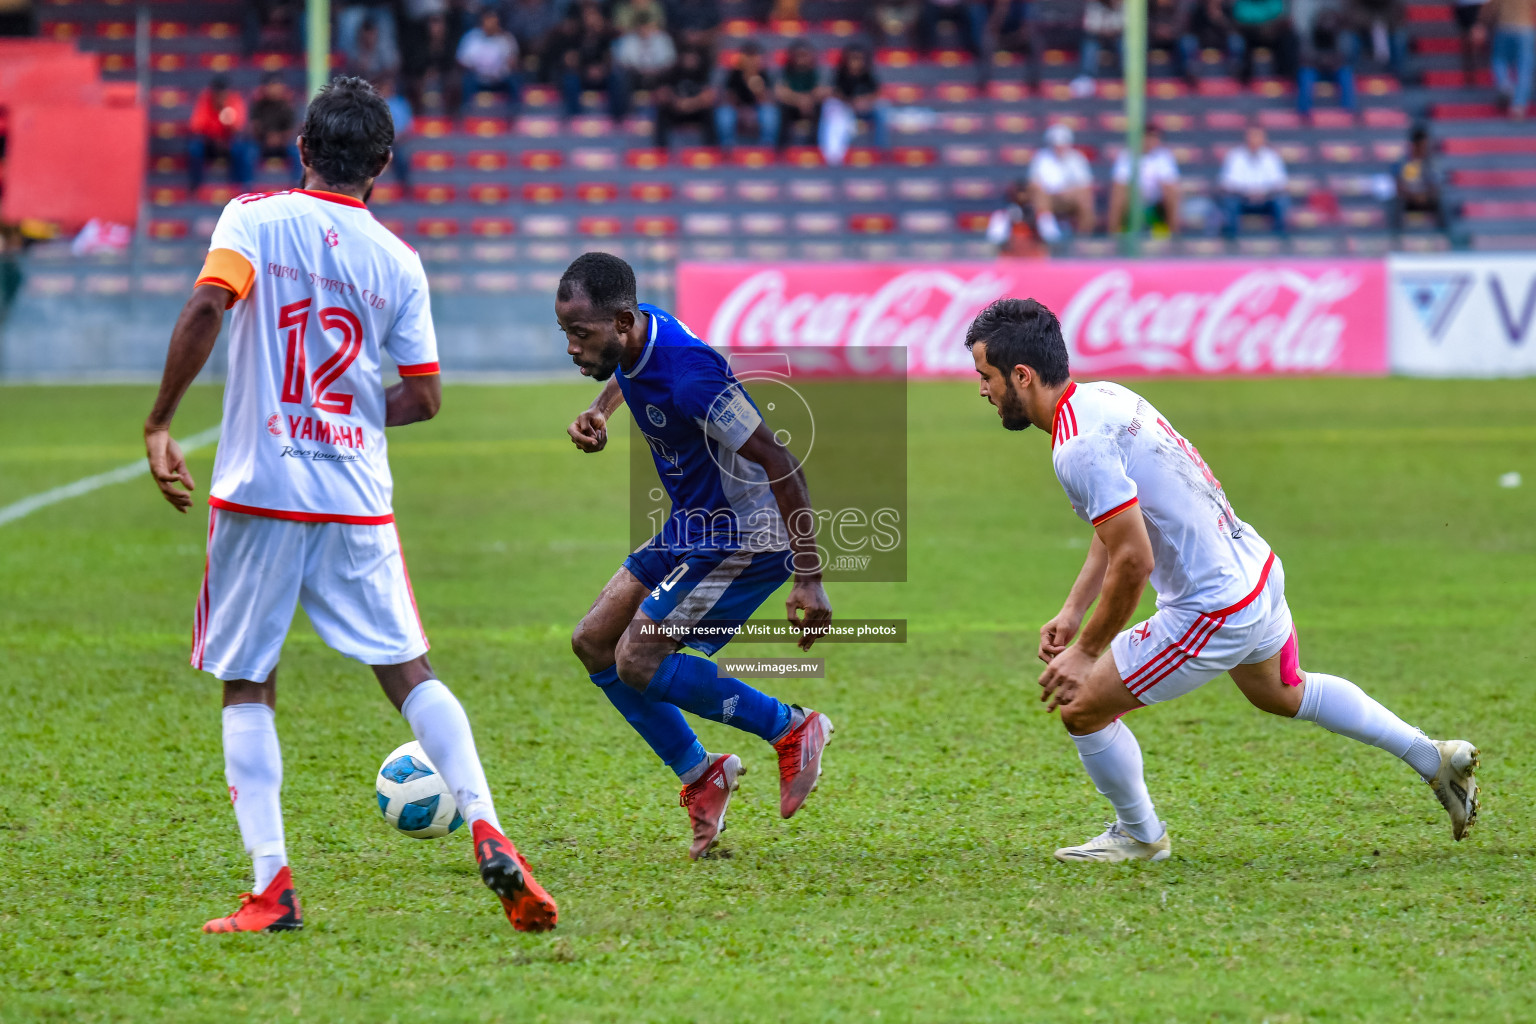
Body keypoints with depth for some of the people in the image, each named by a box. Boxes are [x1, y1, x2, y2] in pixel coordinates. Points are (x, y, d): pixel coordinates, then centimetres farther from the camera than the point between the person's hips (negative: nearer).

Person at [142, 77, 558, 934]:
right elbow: (424, 398, 6)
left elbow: (206, 309, -17)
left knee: (248, 686, 8)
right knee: (410, 672, 9)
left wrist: (161, 426, -10)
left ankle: (272, 887, -2)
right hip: (357, 501, 2)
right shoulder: (397, 260, 6)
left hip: (259, 489, -2)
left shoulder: (256, 219, -1)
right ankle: (489, 836, -8)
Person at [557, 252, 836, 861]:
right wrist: (600, 411, 4)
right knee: (593, 644, 8)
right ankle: (699, 775, 19)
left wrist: (808, 580, -27)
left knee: (636, 663, -13)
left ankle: (791, 729, 1)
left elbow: (780, 467, -28)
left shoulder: (688, 374, -31)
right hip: (692, 530, 10)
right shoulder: (636, 338, -3)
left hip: (745, 539, -10)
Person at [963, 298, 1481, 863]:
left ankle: (1140, 835, 25)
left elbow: (1133, 561, -27)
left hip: (1214, 613, -10)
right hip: (1257, 568, 10)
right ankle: (1435, 759, 43)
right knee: (1281, 693, 34)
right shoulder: (1103, 395, 5)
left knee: (1081, 706, 3)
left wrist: (1086, 652, -15)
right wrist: (1072, 612, 12)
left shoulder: (1078, 448, -26)